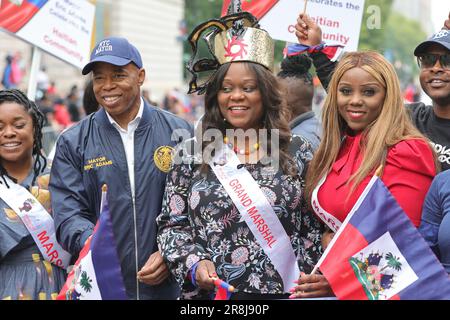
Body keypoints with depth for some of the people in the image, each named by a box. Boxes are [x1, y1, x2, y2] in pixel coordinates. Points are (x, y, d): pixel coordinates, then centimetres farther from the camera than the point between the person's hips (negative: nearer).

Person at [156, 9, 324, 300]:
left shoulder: (297, 153, 2)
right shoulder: (191, 155, 3)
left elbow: (314, 228, 3)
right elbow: (173, 225, 4)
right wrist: (194, 264, -11)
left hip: (284, 291, 0)